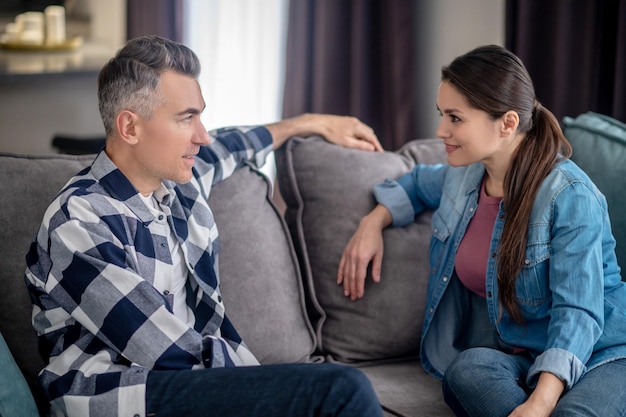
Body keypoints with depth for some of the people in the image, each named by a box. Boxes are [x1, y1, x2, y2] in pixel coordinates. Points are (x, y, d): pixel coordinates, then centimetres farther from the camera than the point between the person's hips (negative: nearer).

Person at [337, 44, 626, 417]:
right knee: (467, 368, -32)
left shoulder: (571, 197, -15)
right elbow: (418, 183, 34)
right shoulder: (464, 177, 8)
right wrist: (374, 222, 13)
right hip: (516, 361, 6)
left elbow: (577, 313, -22)